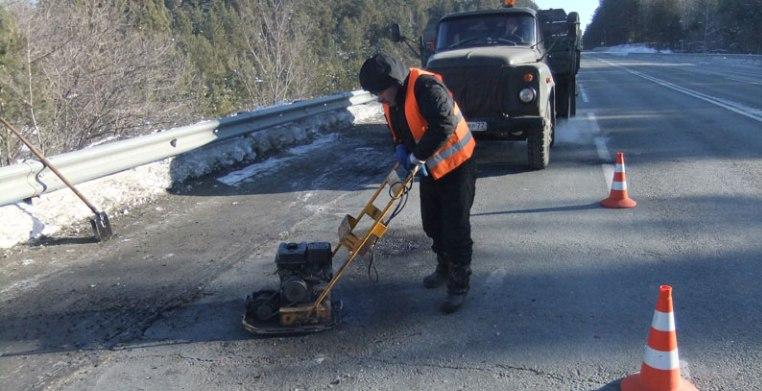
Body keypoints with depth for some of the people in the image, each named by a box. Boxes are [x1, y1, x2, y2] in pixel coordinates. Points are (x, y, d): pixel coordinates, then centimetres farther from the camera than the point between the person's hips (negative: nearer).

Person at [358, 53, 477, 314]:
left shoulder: (426, 87, -27)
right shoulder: (391, 101, 1)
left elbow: (444, 126, -36)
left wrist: (417, 156, -29)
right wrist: (401, 150, -10)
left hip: (456, 166, -8)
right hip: (429, 169, 9)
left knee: (456, 228, -3)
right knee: (432, 224, 17)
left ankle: (458, 285, 9)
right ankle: (444, 268, 38)